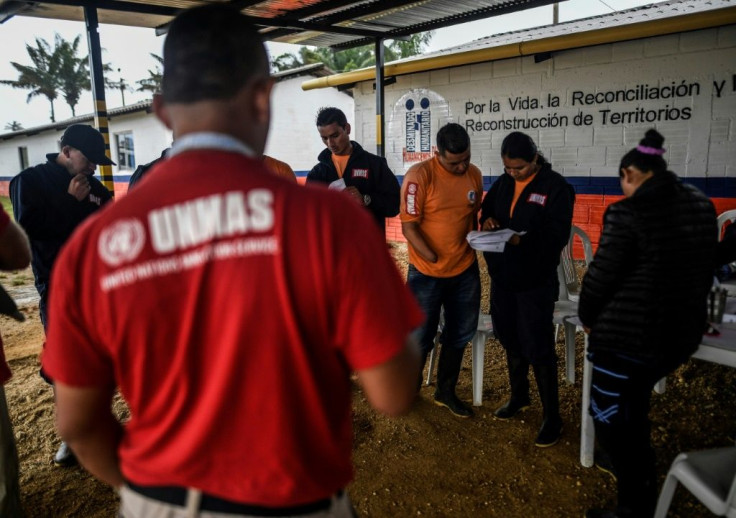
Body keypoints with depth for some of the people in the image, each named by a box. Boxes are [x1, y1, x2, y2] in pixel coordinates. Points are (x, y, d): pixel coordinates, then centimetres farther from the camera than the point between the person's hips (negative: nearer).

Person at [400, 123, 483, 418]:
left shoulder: (474, 175, 0)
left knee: (460, 334, 16)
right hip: (427, 272, -5)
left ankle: (445, 391, 35)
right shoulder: (419, 176, -17)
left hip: (465, 269, 6)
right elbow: (408, 226, -17)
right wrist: (434, 260, -20)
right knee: (421, 336, 7)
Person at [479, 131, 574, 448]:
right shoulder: (502, 184, 7)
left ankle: (552, 416, 14)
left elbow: (558, 234, -15)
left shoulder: (555, 187, -10)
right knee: (510, 339, 18)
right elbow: (487, 210, 15)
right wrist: (487, 222, -9)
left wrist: (524, 239, -31)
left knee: (538, 347, -2)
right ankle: (519, 396, 38)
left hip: (536, 279, -6)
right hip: (502, 275, 6)